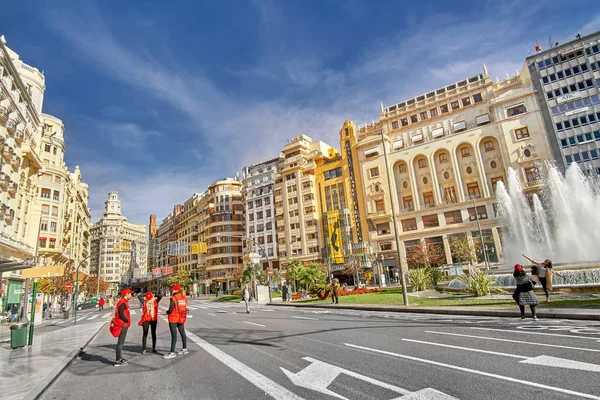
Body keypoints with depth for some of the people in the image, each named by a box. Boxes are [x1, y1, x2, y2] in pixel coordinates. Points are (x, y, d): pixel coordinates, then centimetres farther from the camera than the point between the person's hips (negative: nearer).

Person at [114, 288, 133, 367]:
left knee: (121, 342, 19)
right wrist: (127, 321, -10)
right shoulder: (122, 303, -18)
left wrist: (127, 321, 10)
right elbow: (121, 315, -23)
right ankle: (118, 361, 0)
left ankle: (120, 357, 30)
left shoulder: (124, 302, 15)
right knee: (120, 342, -5)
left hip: (124, 325, 11)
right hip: (123, 325, -11)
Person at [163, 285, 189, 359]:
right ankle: (185, 349, 28)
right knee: (182, 333, 17)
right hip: (181, 318, 7)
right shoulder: (184, 298, 4)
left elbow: (171, 310, -19)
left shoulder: (173, 298, -15)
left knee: (174, 335, -2)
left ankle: (172, 352, 3)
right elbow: (184, 308, 3)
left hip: (173, 318, -7)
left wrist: (167, 312, 1)